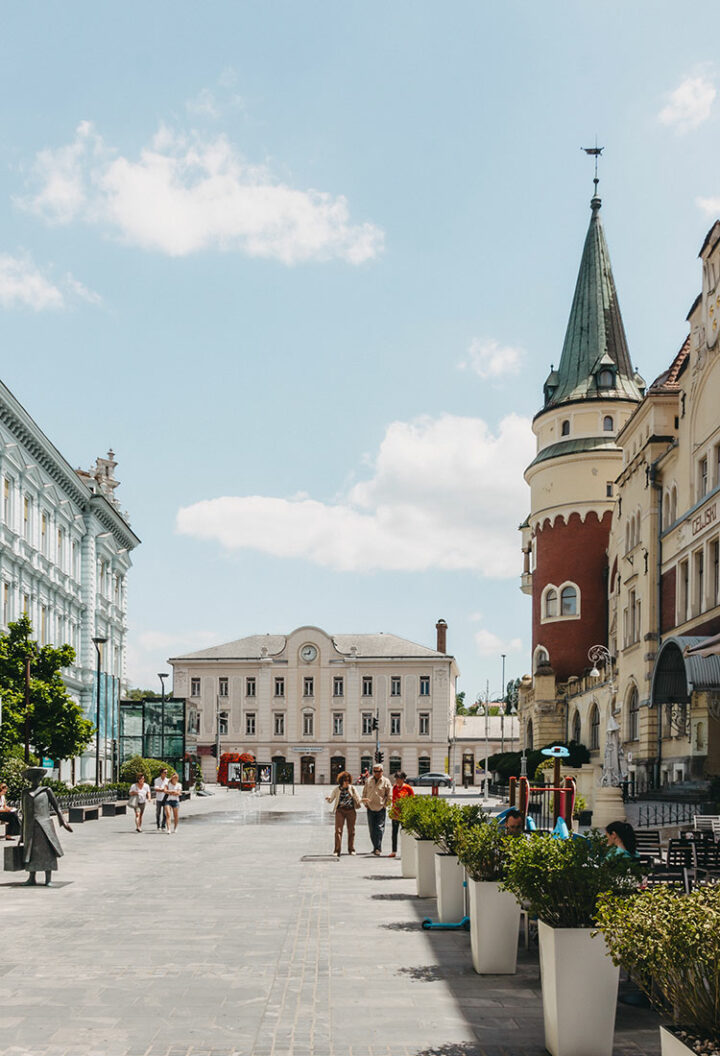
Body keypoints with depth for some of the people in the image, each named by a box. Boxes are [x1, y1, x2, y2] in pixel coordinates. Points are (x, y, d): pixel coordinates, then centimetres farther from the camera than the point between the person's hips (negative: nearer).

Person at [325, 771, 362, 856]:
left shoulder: (352, 788, 5)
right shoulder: (337, 789, 4)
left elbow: (358, 800, 8)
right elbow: (330, 800, 6)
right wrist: (328, 798, -16)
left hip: (351, 810, 1)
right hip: (340, 811, -1)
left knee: (351, 830, 6)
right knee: (338, 830, -10)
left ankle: (351, 849, 16)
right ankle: (337, 850, -10)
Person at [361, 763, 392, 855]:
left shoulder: (386, 781, 0)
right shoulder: (368, 781, 9)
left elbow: (389, 795, 3)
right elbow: (364, 793, 18)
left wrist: (385, 805, -3)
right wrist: (365, 803, 9)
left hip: (381, 809, -3)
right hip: (370, 809, 3)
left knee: (379, 828, -11)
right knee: (372, 830, 5)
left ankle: (379, 849, -12)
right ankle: (375, 848, 15)